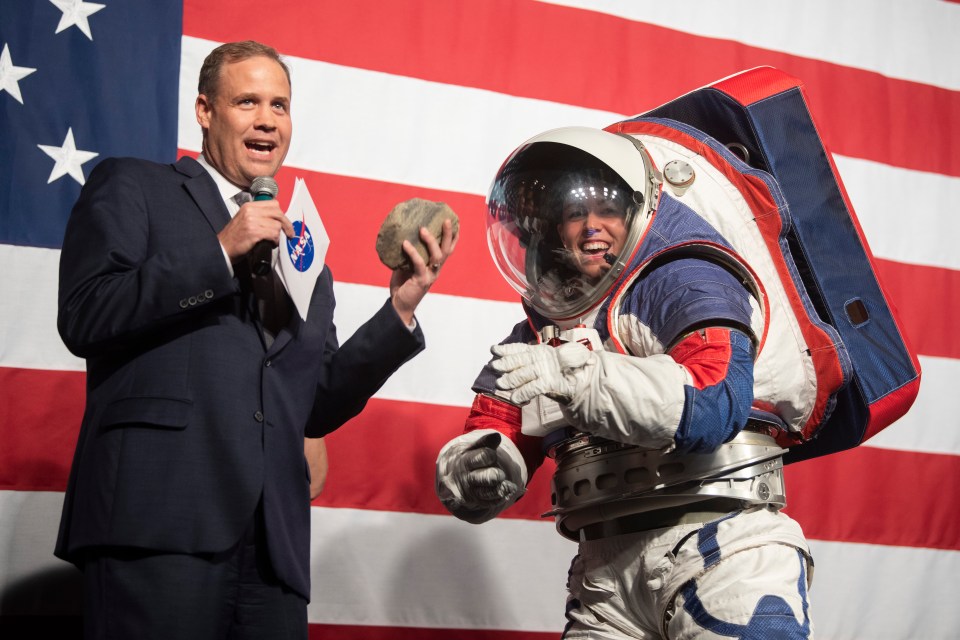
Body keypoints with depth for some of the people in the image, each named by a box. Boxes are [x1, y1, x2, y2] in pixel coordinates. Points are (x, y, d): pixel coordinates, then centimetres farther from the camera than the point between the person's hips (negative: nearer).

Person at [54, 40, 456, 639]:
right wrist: (220, 252, -7)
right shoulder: (131, 187, 11)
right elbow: (84, 318, -3)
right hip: (159, 520, -4)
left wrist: (400, 309, 8)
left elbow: (319, 407, 18)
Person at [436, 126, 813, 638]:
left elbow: (716, 405, -19)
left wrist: (571, 375, -26)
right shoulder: (540, 334, 15)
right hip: (605, 571, 6)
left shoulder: (682, 284, -2)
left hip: (717, 543, -5)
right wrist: (477, 471, -11)